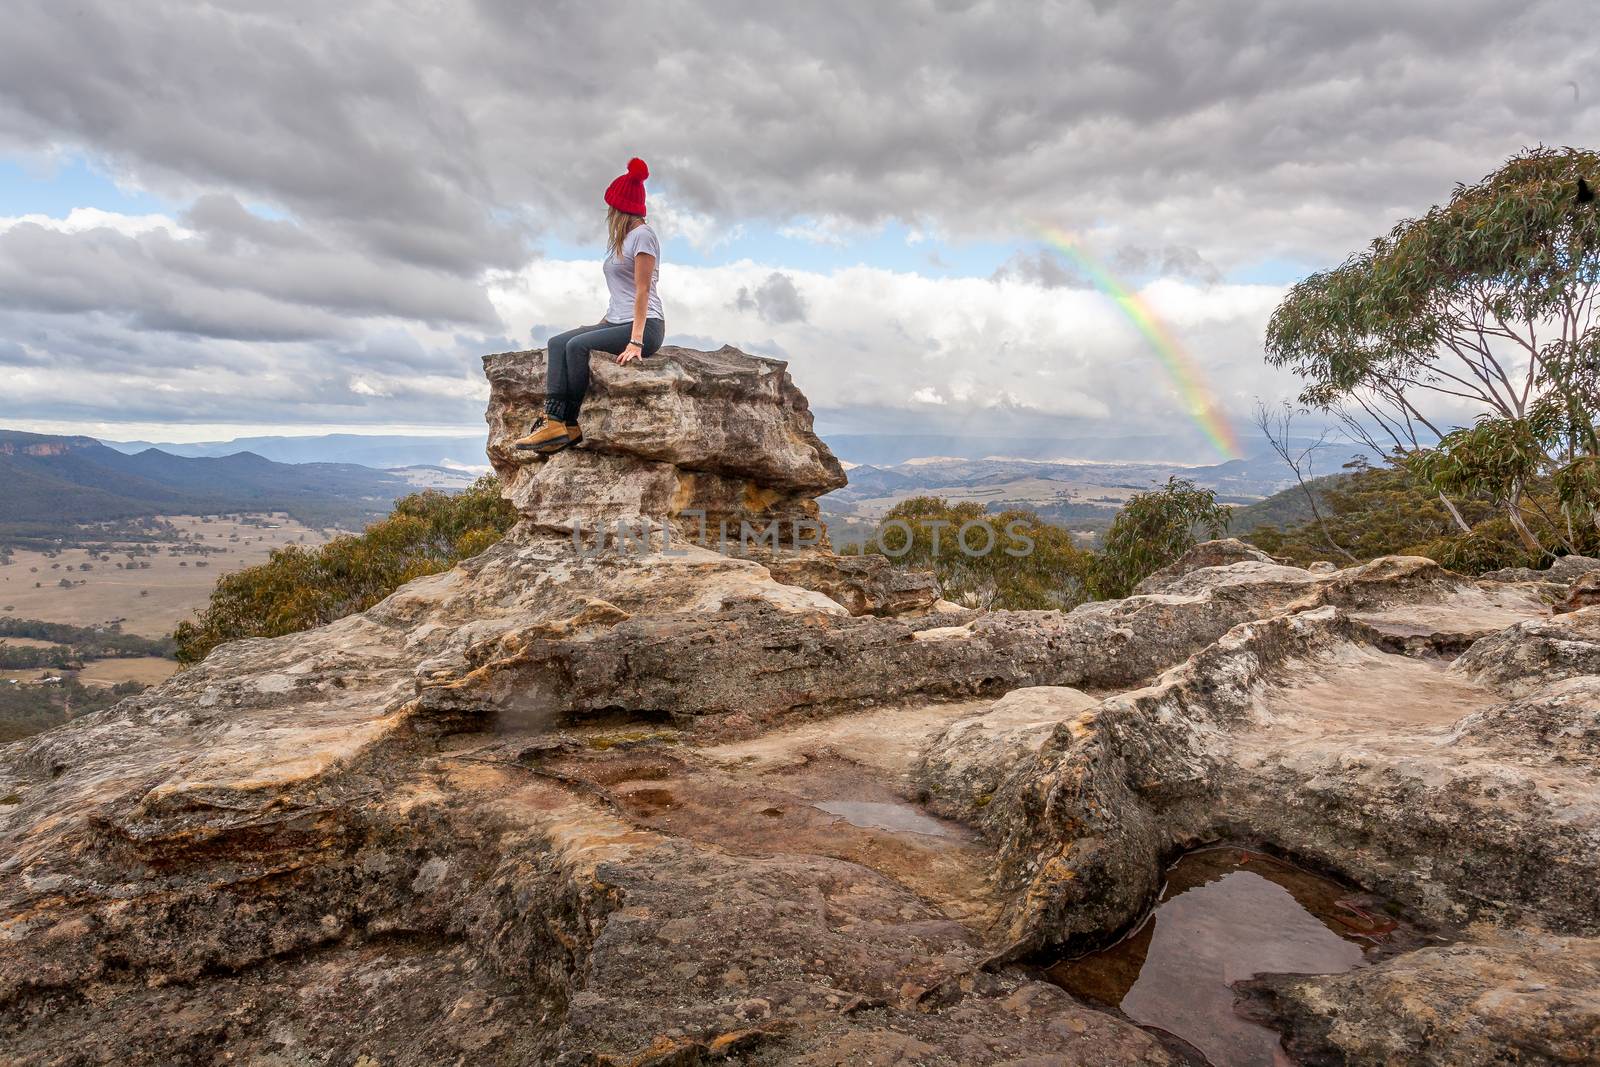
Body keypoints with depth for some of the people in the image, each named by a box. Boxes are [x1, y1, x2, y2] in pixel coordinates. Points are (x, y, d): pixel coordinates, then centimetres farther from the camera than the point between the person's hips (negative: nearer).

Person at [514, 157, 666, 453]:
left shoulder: (642, 235, -5)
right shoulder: (622, 239, 25)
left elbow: (642, 290, -14)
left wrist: (636, 341, -22)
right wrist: (598, 327, 16)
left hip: (645, 325, -9)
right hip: (617, 322, 9)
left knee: (577, 345, -28)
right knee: (556, 343, -10)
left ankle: (568, 425, -21)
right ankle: (553, 421, -24)